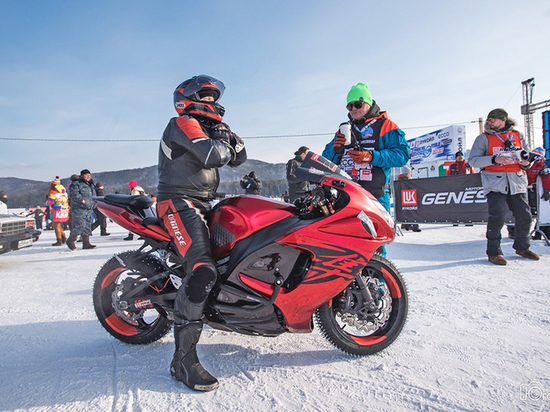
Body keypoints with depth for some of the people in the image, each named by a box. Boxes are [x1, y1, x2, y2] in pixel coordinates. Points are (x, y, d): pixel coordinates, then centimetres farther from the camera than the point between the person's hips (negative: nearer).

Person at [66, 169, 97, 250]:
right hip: (79, 209, -8)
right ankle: (70, 241, 3)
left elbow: (93, 196, 29)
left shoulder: (91, 185, 22)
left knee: (87, 227, 5)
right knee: (79, 226, -14)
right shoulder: (76, 184, -3)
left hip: (88, 210, 8)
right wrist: (81, 200, -24)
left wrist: (93, 204, 15)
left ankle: (86, 243, 8)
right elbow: (74, 193, -18)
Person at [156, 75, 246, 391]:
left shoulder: (208, 128, 24)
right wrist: (222, 145, 0)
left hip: (203, 206, 10)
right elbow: (212, 155, -22)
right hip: (181, 203, -10)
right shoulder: (183, 123, -5)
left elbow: (238, 158, 18)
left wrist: (226, 134, 4)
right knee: (203, 271, -26)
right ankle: (184, 359, -24)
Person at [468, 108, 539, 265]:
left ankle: (522, 247, 27)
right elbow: (473, 160, -4)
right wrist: (494, 159, -18)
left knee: (524, 216, 5)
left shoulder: (518, 136, 13)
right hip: (495, 182, -3)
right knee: (497, 216, -14)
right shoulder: (483, 138, 4)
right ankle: (493, 252, 0)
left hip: (517, 182, 4)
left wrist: (526, 162, -4)